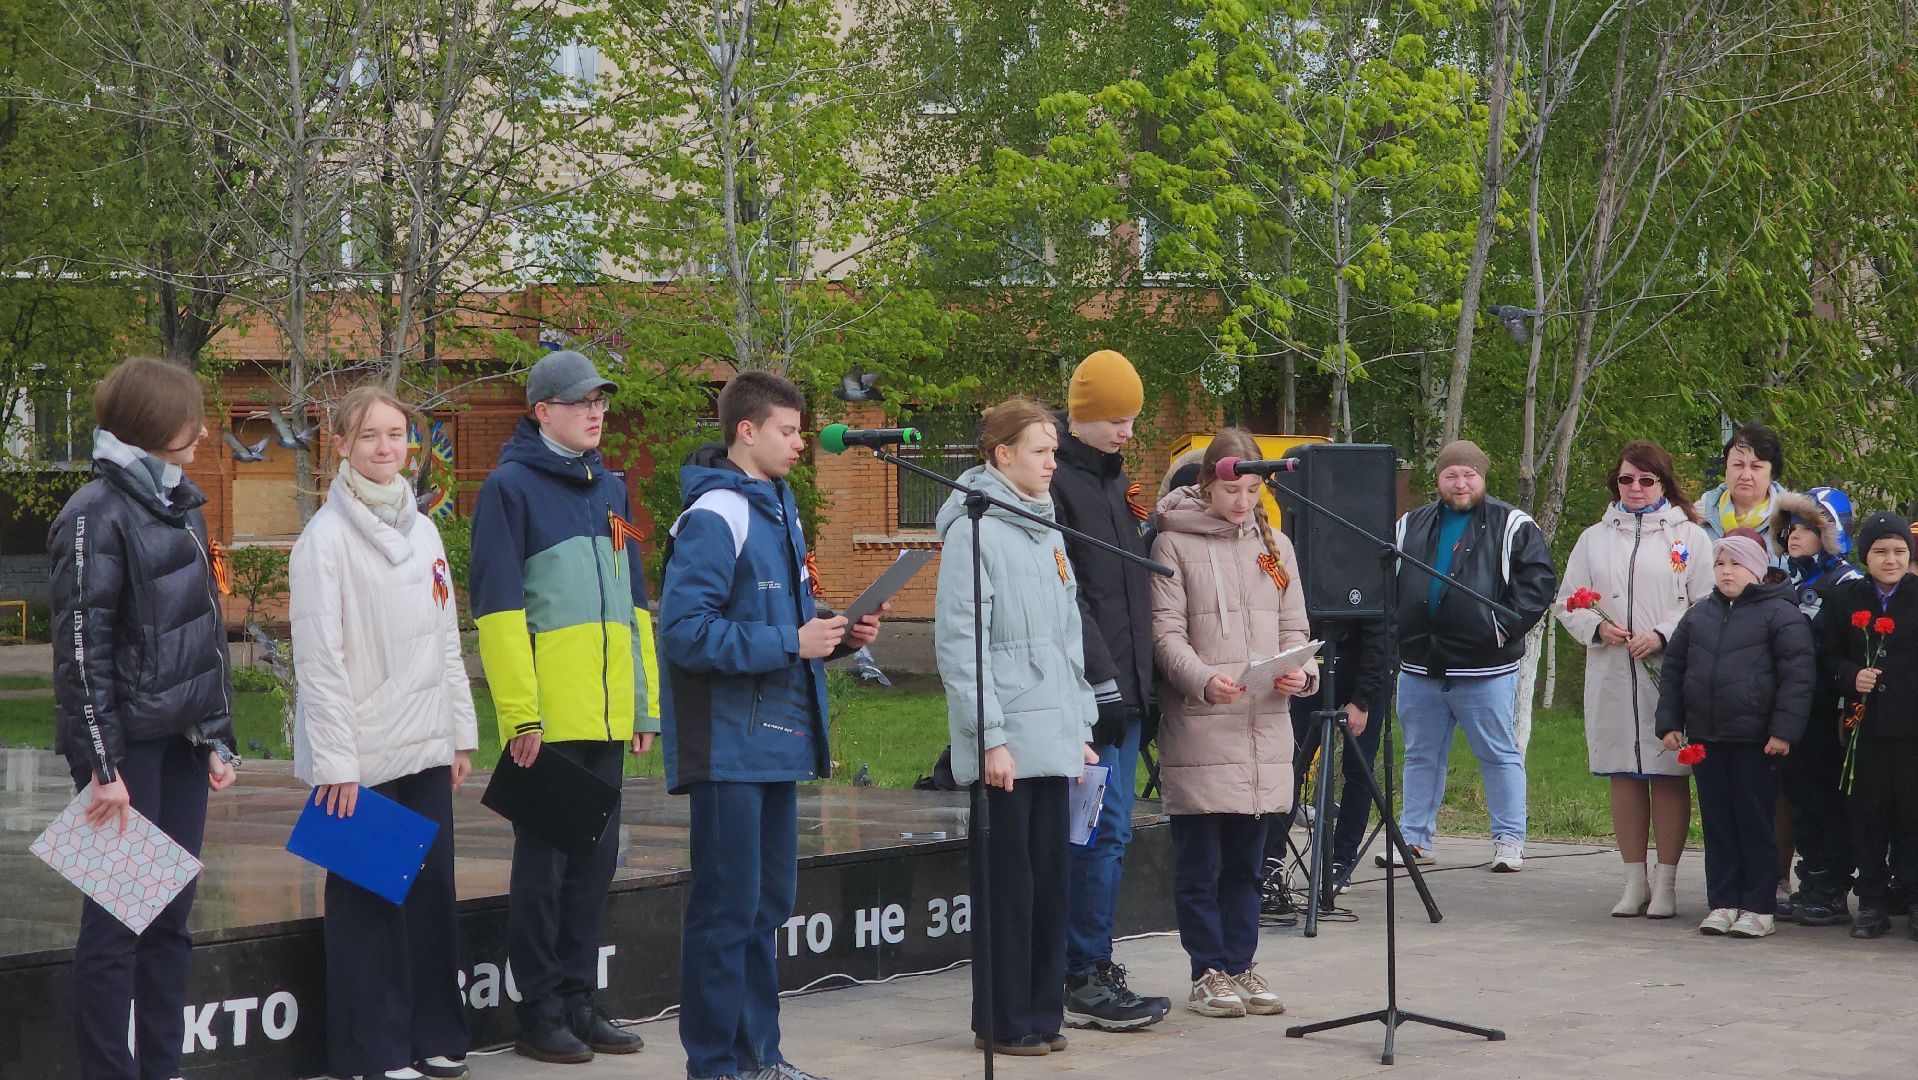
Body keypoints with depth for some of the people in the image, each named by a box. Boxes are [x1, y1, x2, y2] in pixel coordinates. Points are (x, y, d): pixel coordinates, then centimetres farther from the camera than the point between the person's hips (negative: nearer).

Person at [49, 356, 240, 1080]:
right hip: (128, 745, -8)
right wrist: (101, 767, -18)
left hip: (182, 742, 8)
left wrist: (217, 737, 14)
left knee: (171, 913, 11)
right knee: (118, 917, -2)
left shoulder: (181, 505, 13)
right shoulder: (98, 516, -12)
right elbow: (81, 648, -15)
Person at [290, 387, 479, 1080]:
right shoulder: (327, 536, -8)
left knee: (433, 889, 9)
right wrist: (335, 762, -15)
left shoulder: (423, 532, 13)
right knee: (368, 899, -1)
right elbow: (318, 658, -12)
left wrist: (460, 734, 14)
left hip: (425, 750, 6)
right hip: (361, 758, -6)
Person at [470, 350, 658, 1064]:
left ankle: (579, 1002, 19)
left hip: (605, 715, 7)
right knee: (543, 863, -1)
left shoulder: (609, 488, 16)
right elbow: (497, 608, -11)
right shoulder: (510, 488, -5)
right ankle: (540, 1014, 6)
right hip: (548, 718, -7)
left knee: (595, 858, 10)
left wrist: (646, 702, 15)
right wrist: (521, 714, -16)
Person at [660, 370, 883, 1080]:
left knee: (768, 904, 14)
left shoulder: (779, 510, 15)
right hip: (729, 748, -9)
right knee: (727, 909, -4)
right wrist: (790, 643, -21)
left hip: (777, 743, 9)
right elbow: (685, 632, -22)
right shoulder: (713, 517, -15)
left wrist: (836, 633, 5)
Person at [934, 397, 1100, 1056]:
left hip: (1053, 743, 8)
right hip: (1005, 746, -8)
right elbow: (959, 643, -14)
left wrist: (1082, 727, 16)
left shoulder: (1046, 533, 17)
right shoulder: (975, 531, -9)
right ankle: (1004, 1021, 6)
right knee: (1007, 885, -2)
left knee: (1050, 881, 9)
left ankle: (1042, 1012, 17)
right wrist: (990, 738, -17)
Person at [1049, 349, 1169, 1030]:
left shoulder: (1114, 478, 18)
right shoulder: (1054, 481, -10)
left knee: (1108, 832, 10)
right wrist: (1101, 680, -20)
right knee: (1104, 832, -9)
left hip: (1124, 688, 9)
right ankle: (1084, 980, -3)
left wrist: (1142, 682, 17)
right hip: (1086, 690, -9)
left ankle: (1092, 971, 16)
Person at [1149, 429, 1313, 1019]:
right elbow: (1166, 633, -6)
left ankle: (1240, 965, 19)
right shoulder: (1174, 544, -1)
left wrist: (1299, 671, -7)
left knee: (1246, 860, 11)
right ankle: (1208, 972, 7)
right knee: (1200, 862, -1)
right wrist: (1205, 681, -23)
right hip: (1198, 729, -4)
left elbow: (1293, 627, 15)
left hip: (1265, 727, 5)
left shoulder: (1275, 546, 15)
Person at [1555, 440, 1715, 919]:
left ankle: (1665, 881, 6)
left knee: (1669, 775, -1)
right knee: (1624, 776, 6)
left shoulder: (1690, 537, 4)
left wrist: (1663, 636, -15)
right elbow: (1568, 603, 13)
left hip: (1669, 676, -3)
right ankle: (1635, 880, 14)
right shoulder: (1594, 539, 15)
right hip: (1611, 677, 3)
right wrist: (1598, 628, -7)